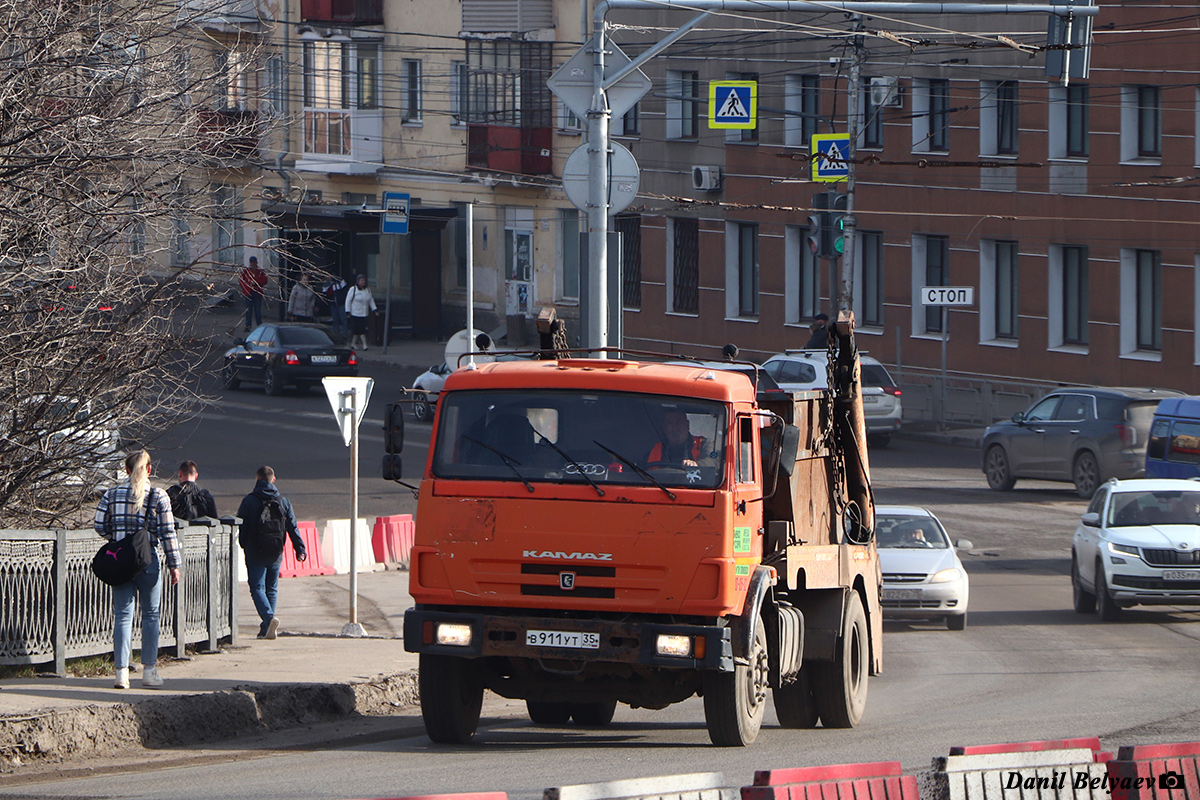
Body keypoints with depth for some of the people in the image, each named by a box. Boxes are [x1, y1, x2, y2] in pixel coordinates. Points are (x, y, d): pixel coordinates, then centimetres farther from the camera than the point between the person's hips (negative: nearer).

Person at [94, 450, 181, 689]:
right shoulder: (158, 496, -3)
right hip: (148, 561, -2)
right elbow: (167, 533, -5)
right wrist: (173, 565, 0)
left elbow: (100, 526, 1)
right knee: (150, 615, 9)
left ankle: (121, 672, -4)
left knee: (123, 616, 3)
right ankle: (149, 672, 10)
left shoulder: (112, 494, 3)